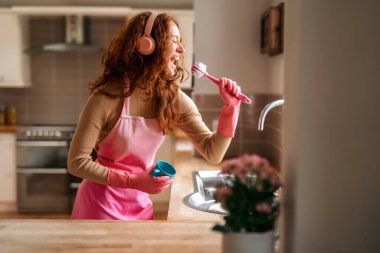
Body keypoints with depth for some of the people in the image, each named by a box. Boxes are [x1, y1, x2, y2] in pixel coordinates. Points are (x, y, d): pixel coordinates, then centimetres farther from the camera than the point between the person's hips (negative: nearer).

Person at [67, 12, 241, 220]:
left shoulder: (175, 99, -9)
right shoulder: (107, 96, -22)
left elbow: (213, 153, -8)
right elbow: (77, 162, -18)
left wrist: (231, 107, -21)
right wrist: (133, 181, -25)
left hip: (140, 203, 5)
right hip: (101, 203, -4)